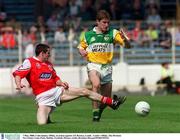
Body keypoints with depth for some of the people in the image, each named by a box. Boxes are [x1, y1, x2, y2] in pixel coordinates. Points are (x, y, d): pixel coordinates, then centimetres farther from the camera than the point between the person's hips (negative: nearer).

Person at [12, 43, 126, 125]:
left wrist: (61, 83, 1)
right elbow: (17, 74, -16)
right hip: (43, 97, -6)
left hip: (57, 91, 6)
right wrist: (19, 84, -37)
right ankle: (47, 117, 14)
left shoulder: (49, 64, 16)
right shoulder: (29, 62, -7)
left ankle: (112, 103, 14)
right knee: (42, 123, -26)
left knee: (84, 91, 3)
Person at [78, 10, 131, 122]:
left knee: (107, 98, 7)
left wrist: (124, 38, -28)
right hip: (93, 65, -2)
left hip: (107, 67, 2)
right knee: (96, 84, -34)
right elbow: (81, 46, 20)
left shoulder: (112, 33, 0)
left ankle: (99, 111, 39)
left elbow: (128, 46, -6)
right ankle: (95, 114, -30)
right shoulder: (88, 35, 3)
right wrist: (81, 51, -3)